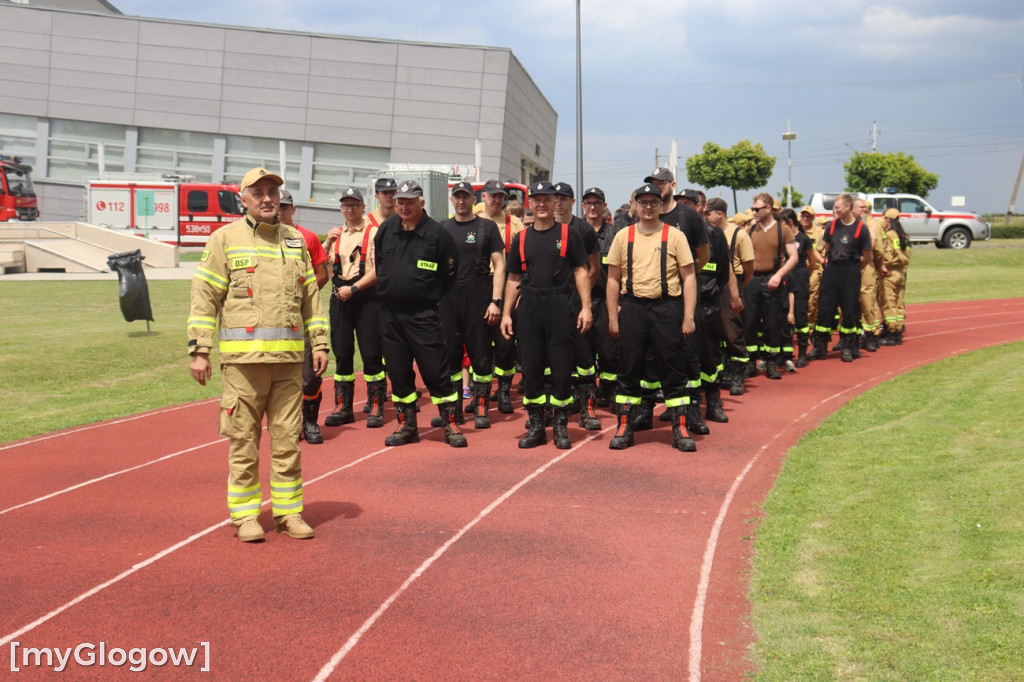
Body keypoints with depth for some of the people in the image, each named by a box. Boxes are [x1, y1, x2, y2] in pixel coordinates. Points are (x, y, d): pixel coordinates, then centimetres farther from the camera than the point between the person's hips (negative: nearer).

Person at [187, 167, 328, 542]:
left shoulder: (295, 240, 15)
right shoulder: (225, 239, 3)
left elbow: (311, 296, 19)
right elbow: (204, 297, 0)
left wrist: (319, 343, 12)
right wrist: (199, 351, -5)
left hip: (289, 358, 3)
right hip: (243, 357, -3)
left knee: (288, 438, 7)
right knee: (243, 440, 2)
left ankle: (288, 511, 17)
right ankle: (245, 515, 14)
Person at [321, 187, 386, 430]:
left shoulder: (374, 233, -1)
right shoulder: (335, 235, 16)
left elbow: (378, 270, -10)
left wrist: (353, 288, -16)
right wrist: (327, 243, -6)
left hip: (367, 298, -5)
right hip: (339, 300, 5)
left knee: (371, 354, -4)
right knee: (341, 354, 8)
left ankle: (376, 408, 3)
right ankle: (343, 408, 15)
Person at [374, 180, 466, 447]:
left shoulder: (437, 233, -6)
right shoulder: (385, 230, 6)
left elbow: (449, 274, 1)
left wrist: (431, 298, 3)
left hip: (422, 314, -4)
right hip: (389, 312, 5)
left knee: (436, 370, -4)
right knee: (398, 372, 9)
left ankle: (451, 425, 6)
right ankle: (407, 426, 20)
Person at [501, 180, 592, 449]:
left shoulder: (569, 234, 3)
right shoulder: (521, 238, 12)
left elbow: (580, 271, 0)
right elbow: (514, 278, 15)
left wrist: (586, 307, -9)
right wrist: (506, 313, 9)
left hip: (560, 306, -3)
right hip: (529, 307, 3)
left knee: (561, 368, 0)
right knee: (530, 368, 4)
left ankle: (560, 426, 12)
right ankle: (536, 426, 14)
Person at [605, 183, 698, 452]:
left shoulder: (675, 236, 2)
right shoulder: (623, 236, 7)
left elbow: (689, 277, 1)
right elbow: (613, 279, 10)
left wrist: (688, 317, -6)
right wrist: (613, 316, 4)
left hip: (667, 308, -1)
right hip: (632, 307, 2)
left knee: (673, 370, 2)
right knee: (629, 369, 6)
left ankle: (680, 430, 11)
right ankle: (625, 427, 17)